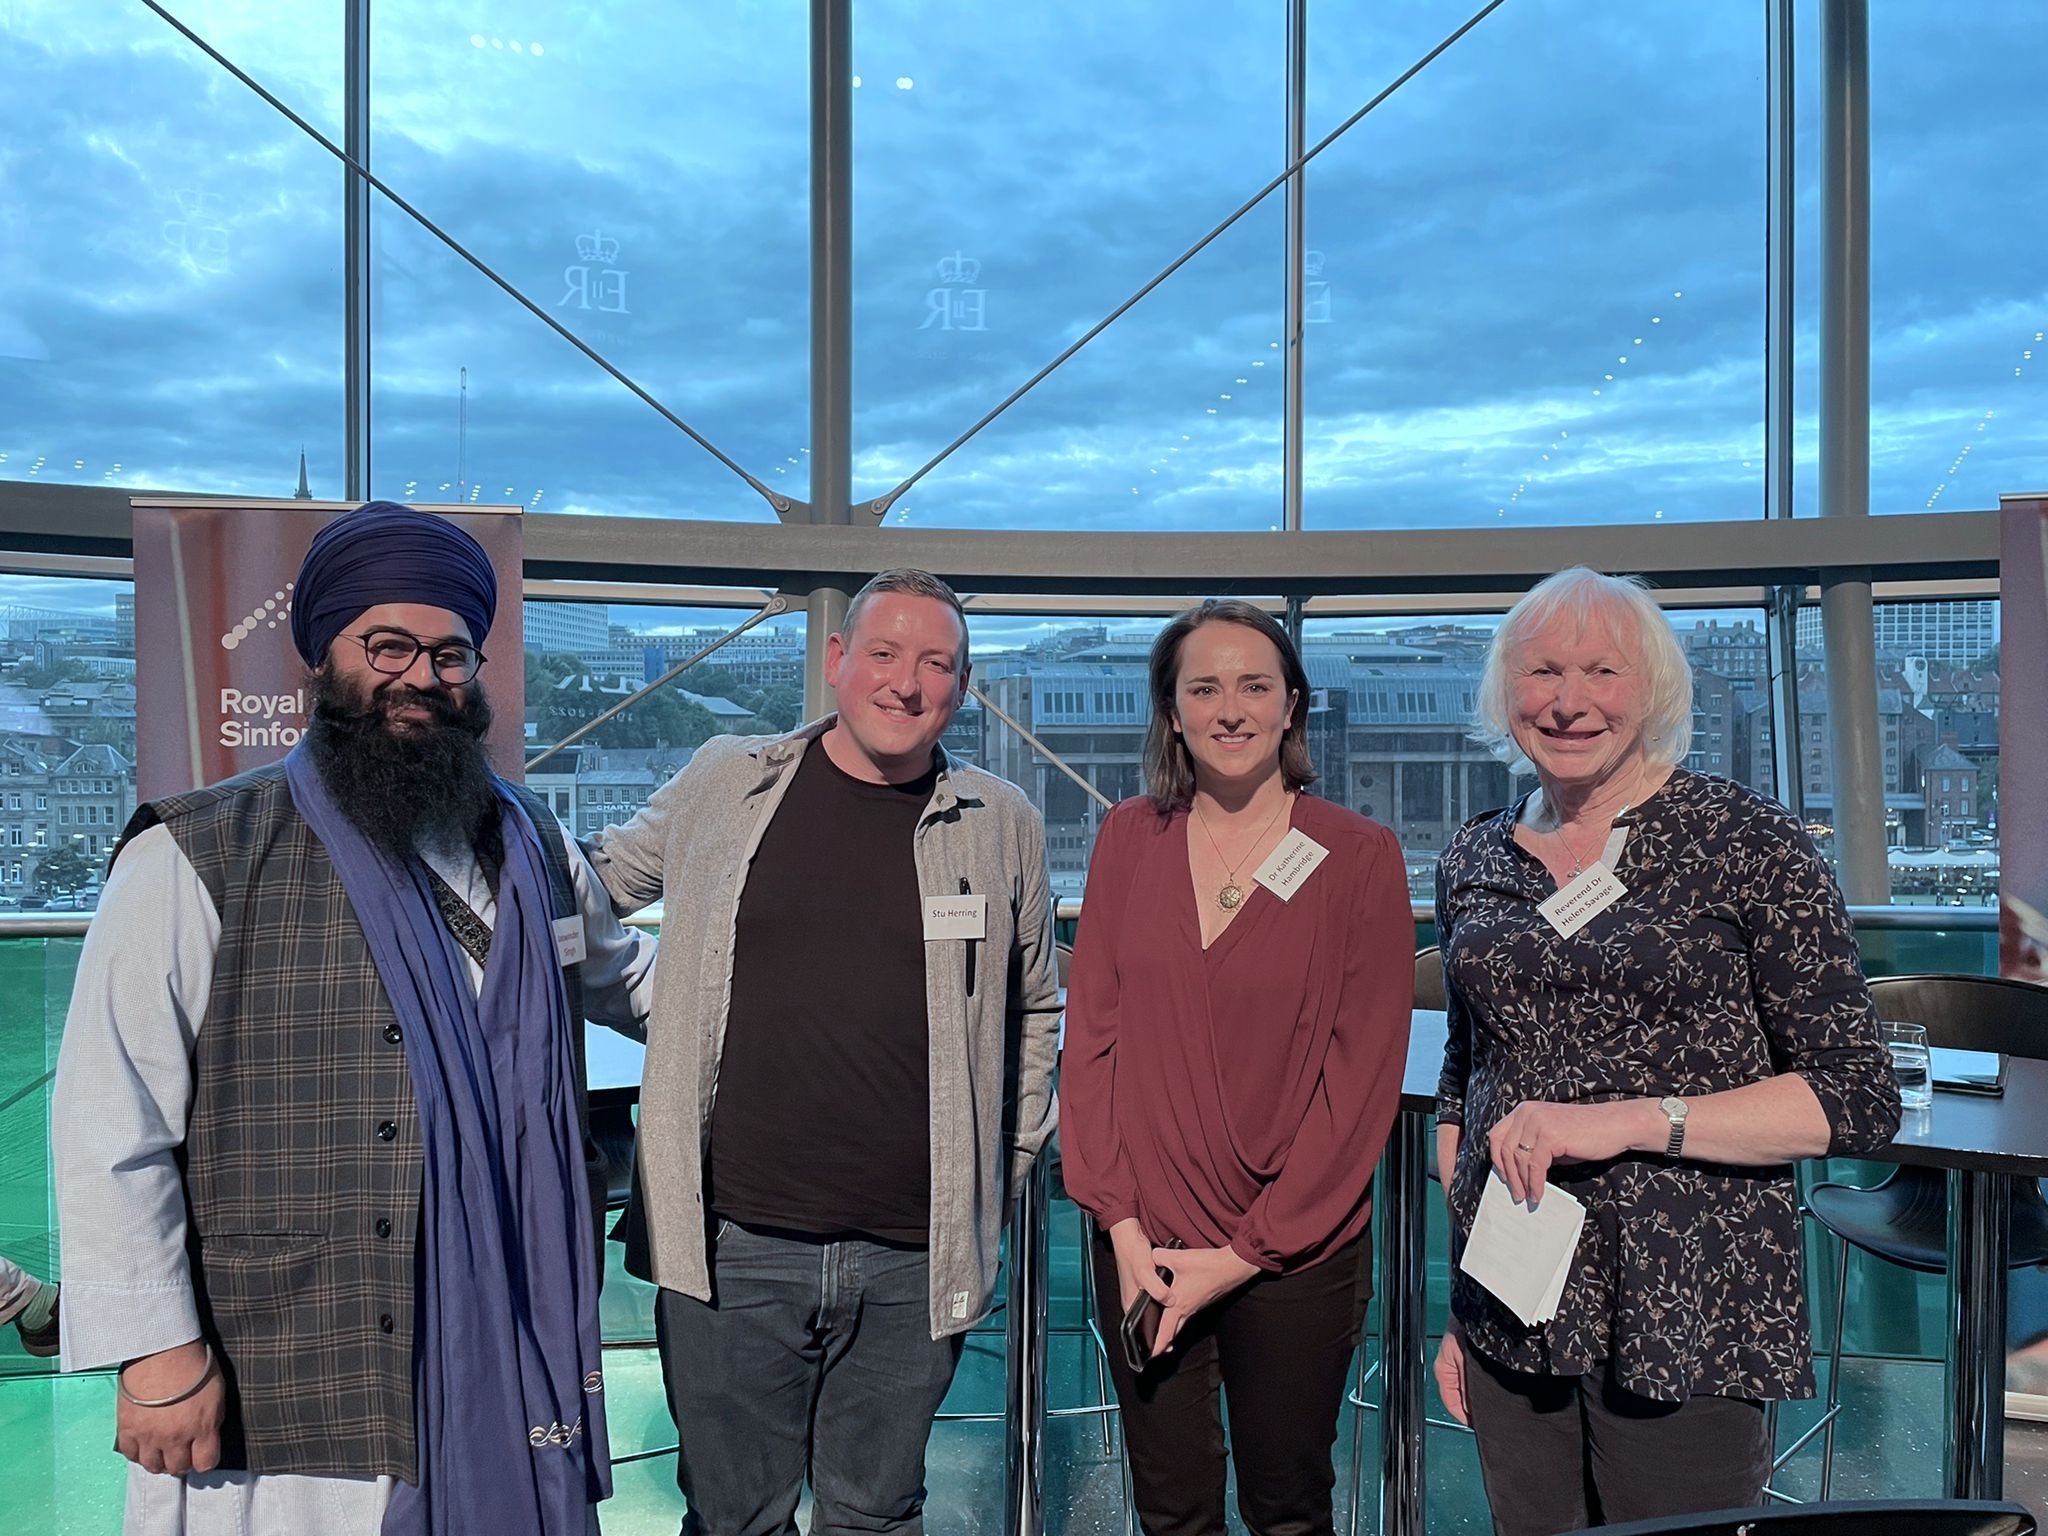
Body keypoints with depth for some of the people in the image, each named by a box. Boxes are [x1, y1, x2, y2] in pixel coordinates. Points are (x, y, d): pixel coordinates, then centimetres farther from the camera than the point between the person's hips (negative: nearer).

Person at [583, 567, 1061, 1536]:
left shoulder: (1003, 826, 2)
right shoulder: (723, 784, 1)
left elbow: (1034, 1010, 14)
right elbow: (603, 878, 19)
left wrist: (1009, 1163, 12)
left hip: (915, 1258, 1)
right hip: (730, 1243, 0)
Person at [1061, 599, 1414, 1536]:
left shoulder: (1359, 857, -7)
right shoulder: (1129, 838, 1)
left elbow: (1363, 1077, -9)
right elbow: (1090, 1036, 1)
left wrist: (1248, 1251, -11)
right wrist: (1121, 1223, -7)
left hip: (1296, 1256, -2)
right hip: (1142, 1251, 2)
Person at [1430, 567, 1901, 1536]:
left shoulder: (1748, 842, -6)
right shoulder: (1474, 863, 6)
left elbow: (1859, 1100, -8)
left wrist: (1634, 1119, -20)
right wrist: (1456, 1310, 12)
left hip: (1686, 1321, -3)